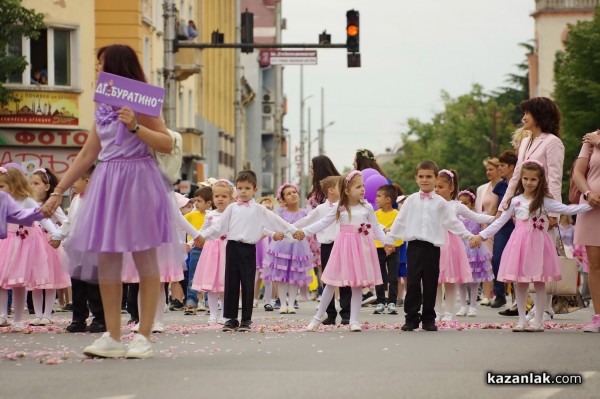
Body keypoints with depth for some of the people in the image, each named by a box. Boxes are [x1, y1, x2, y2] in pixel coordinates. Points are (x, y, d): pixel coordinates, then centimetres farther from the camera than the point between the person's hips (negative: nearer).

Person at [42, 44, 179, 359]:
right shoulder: (103, 108, 16)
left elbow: (167, 144, -9)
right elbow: (87, 155, 19)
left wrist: (135, 127, -21)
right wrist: (58, 191, 16)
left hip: (137, 181, -7)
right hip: (107, 184, 7)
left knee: (145, 259, -3)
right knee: (106, 259, 2)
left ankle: (144, 337, -1)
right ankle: (112, 337, 5)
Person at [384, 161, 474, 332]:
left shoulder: (441, 203, 6)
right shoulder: (411, 200, 6)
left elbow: (453, 222, 9)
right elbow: (400, 221, 10)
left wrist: (468, 236, 3)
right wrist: (389, 239, 9)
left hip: (433, 246, 0)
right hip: (414, 245, 0)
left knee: (430, 284, 4)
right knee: (412, 282, -4)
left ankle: (428, 318, 12)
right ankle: (411, 318, 2)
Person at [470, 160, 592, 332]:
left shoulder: (544, 201, -1)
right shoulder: (515, 201, 8)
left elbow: (566, 209, -8)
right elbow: (500, 221, 13)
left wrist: (590, 205, -18)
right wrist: (481, 235, 10)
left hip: (537, 244, -2)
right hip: (519, 244, 2)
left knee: (539, 283, 0)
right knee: (519, 284, 4)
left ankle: (538, 321, 8)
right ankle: (522, 320, 13)